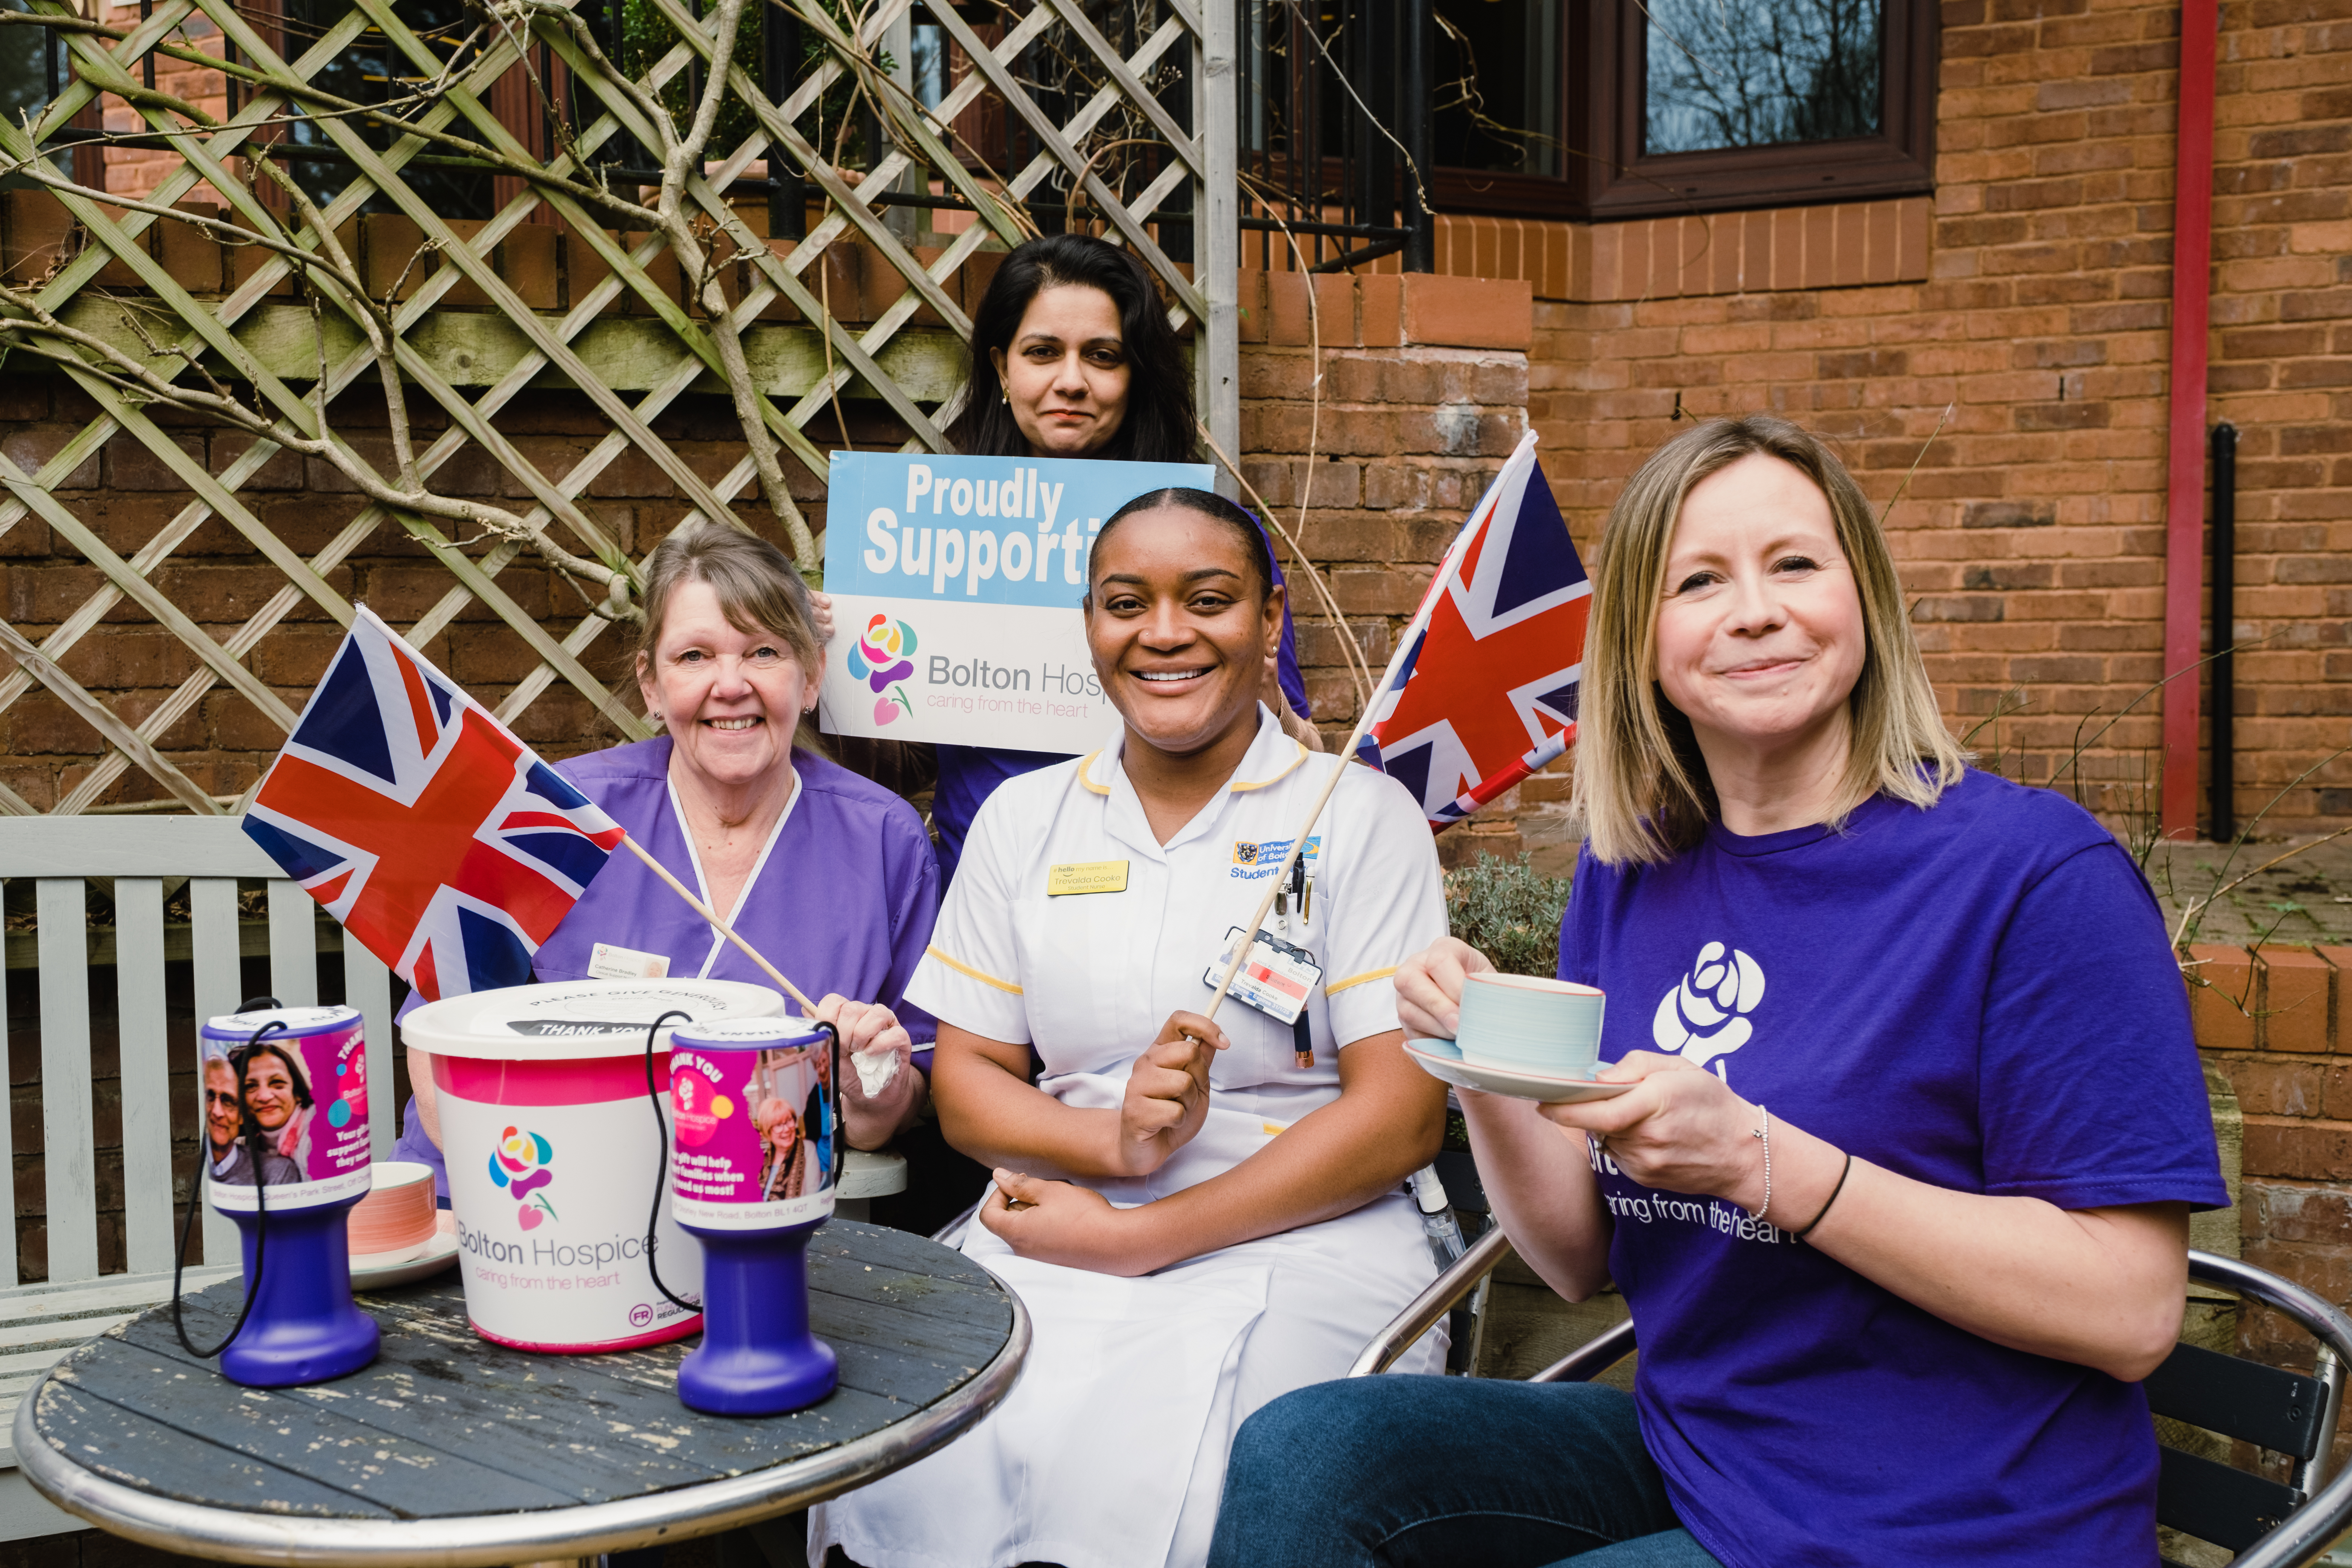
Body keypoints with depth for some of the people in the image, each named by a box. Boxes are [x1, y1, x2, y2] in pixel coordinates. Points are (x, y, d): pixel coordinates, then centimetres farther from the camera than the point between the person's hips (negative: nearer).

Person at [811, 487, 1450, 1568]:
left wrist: (1136, 1237, -12)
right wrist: (1113, 1137, -12)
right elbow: (963, 1086, 11)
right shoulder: (1022, 819, 13)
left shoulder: (1359, 816, 1)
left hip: (1293, 1238, -3)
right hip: (1050, 1232, 3)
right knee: (903, 1469, -24)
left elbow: (1402, 1117, -6)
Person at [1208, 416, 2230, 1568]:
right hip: (1685, 1456, 5)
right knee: (1297, 1455, -14)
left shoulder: (2036, 872, -14)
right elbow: (1583, 1259, 7)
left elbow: (2131, 1310, -18)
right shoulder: (1627, 877, 4)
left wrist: (1756, 1159, -26)